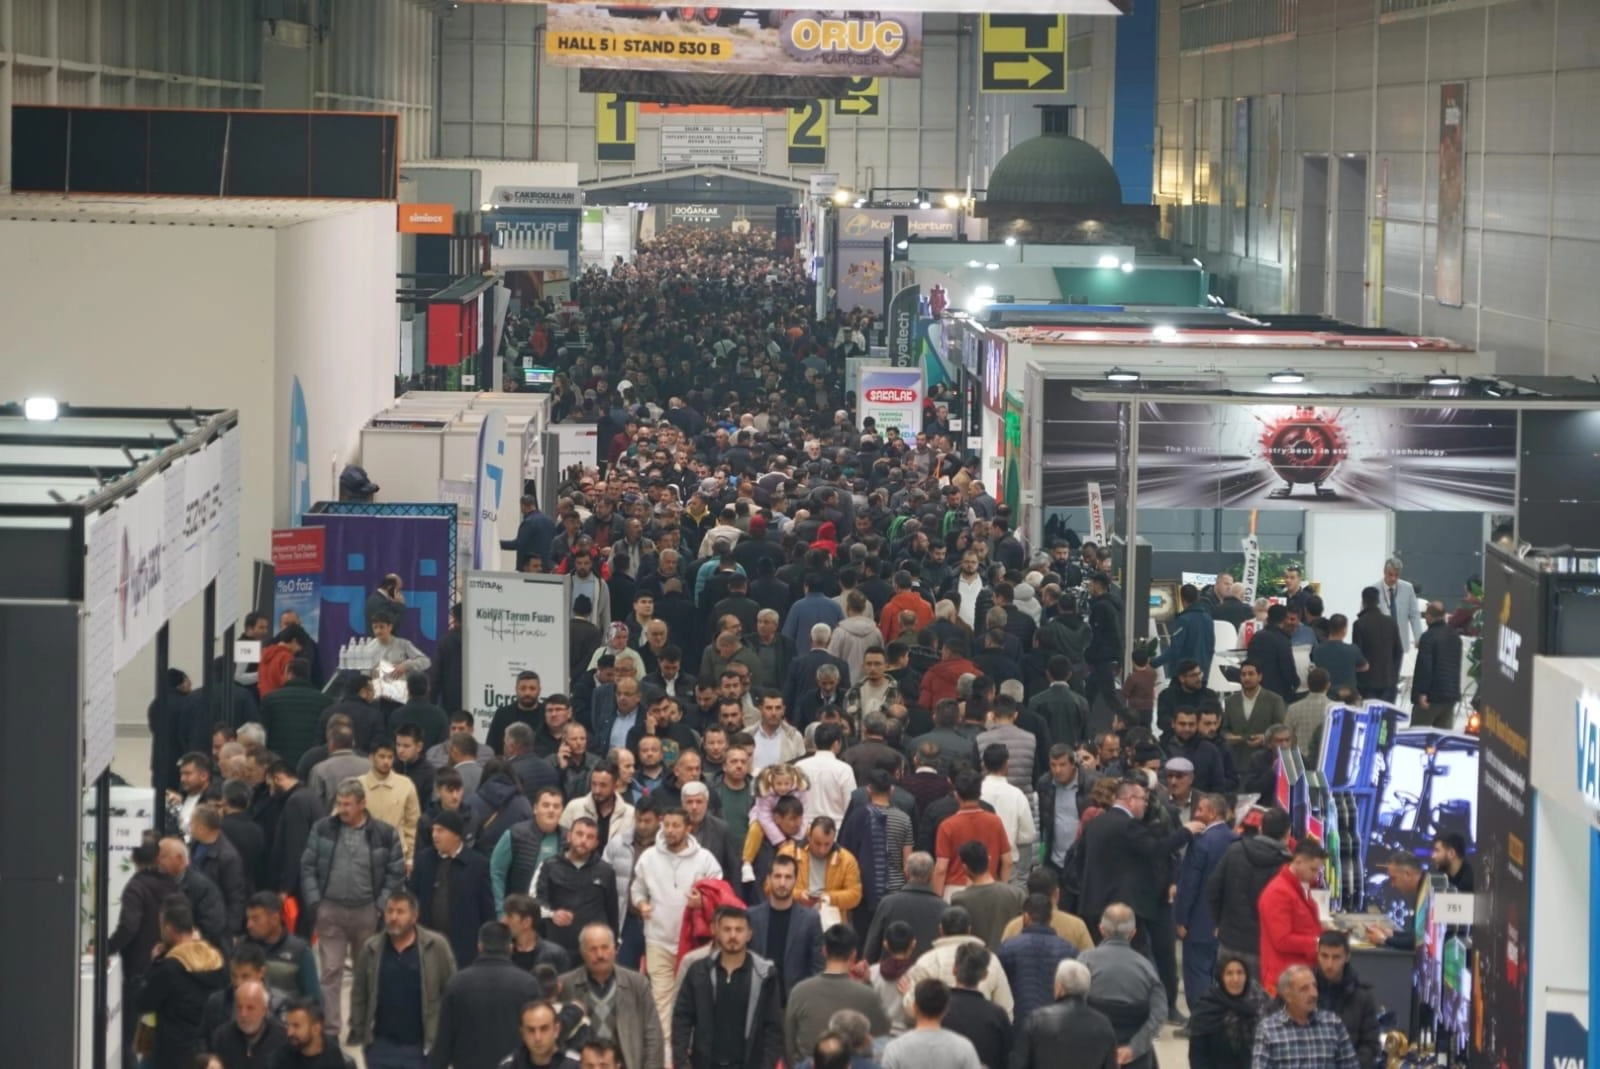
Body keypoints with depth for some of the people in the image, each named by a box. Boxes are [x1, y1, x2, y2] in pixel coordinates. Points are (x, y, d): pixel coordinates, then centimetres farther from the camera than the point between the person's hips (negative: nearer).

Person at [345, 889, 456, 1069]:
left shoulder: (436, 946, -6)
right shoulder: (370, 950, 2)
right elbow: (359, 995, 9)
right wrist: (358, 1034, 5)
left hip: (422, 1045, -2)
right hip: (382, 1045, 2)